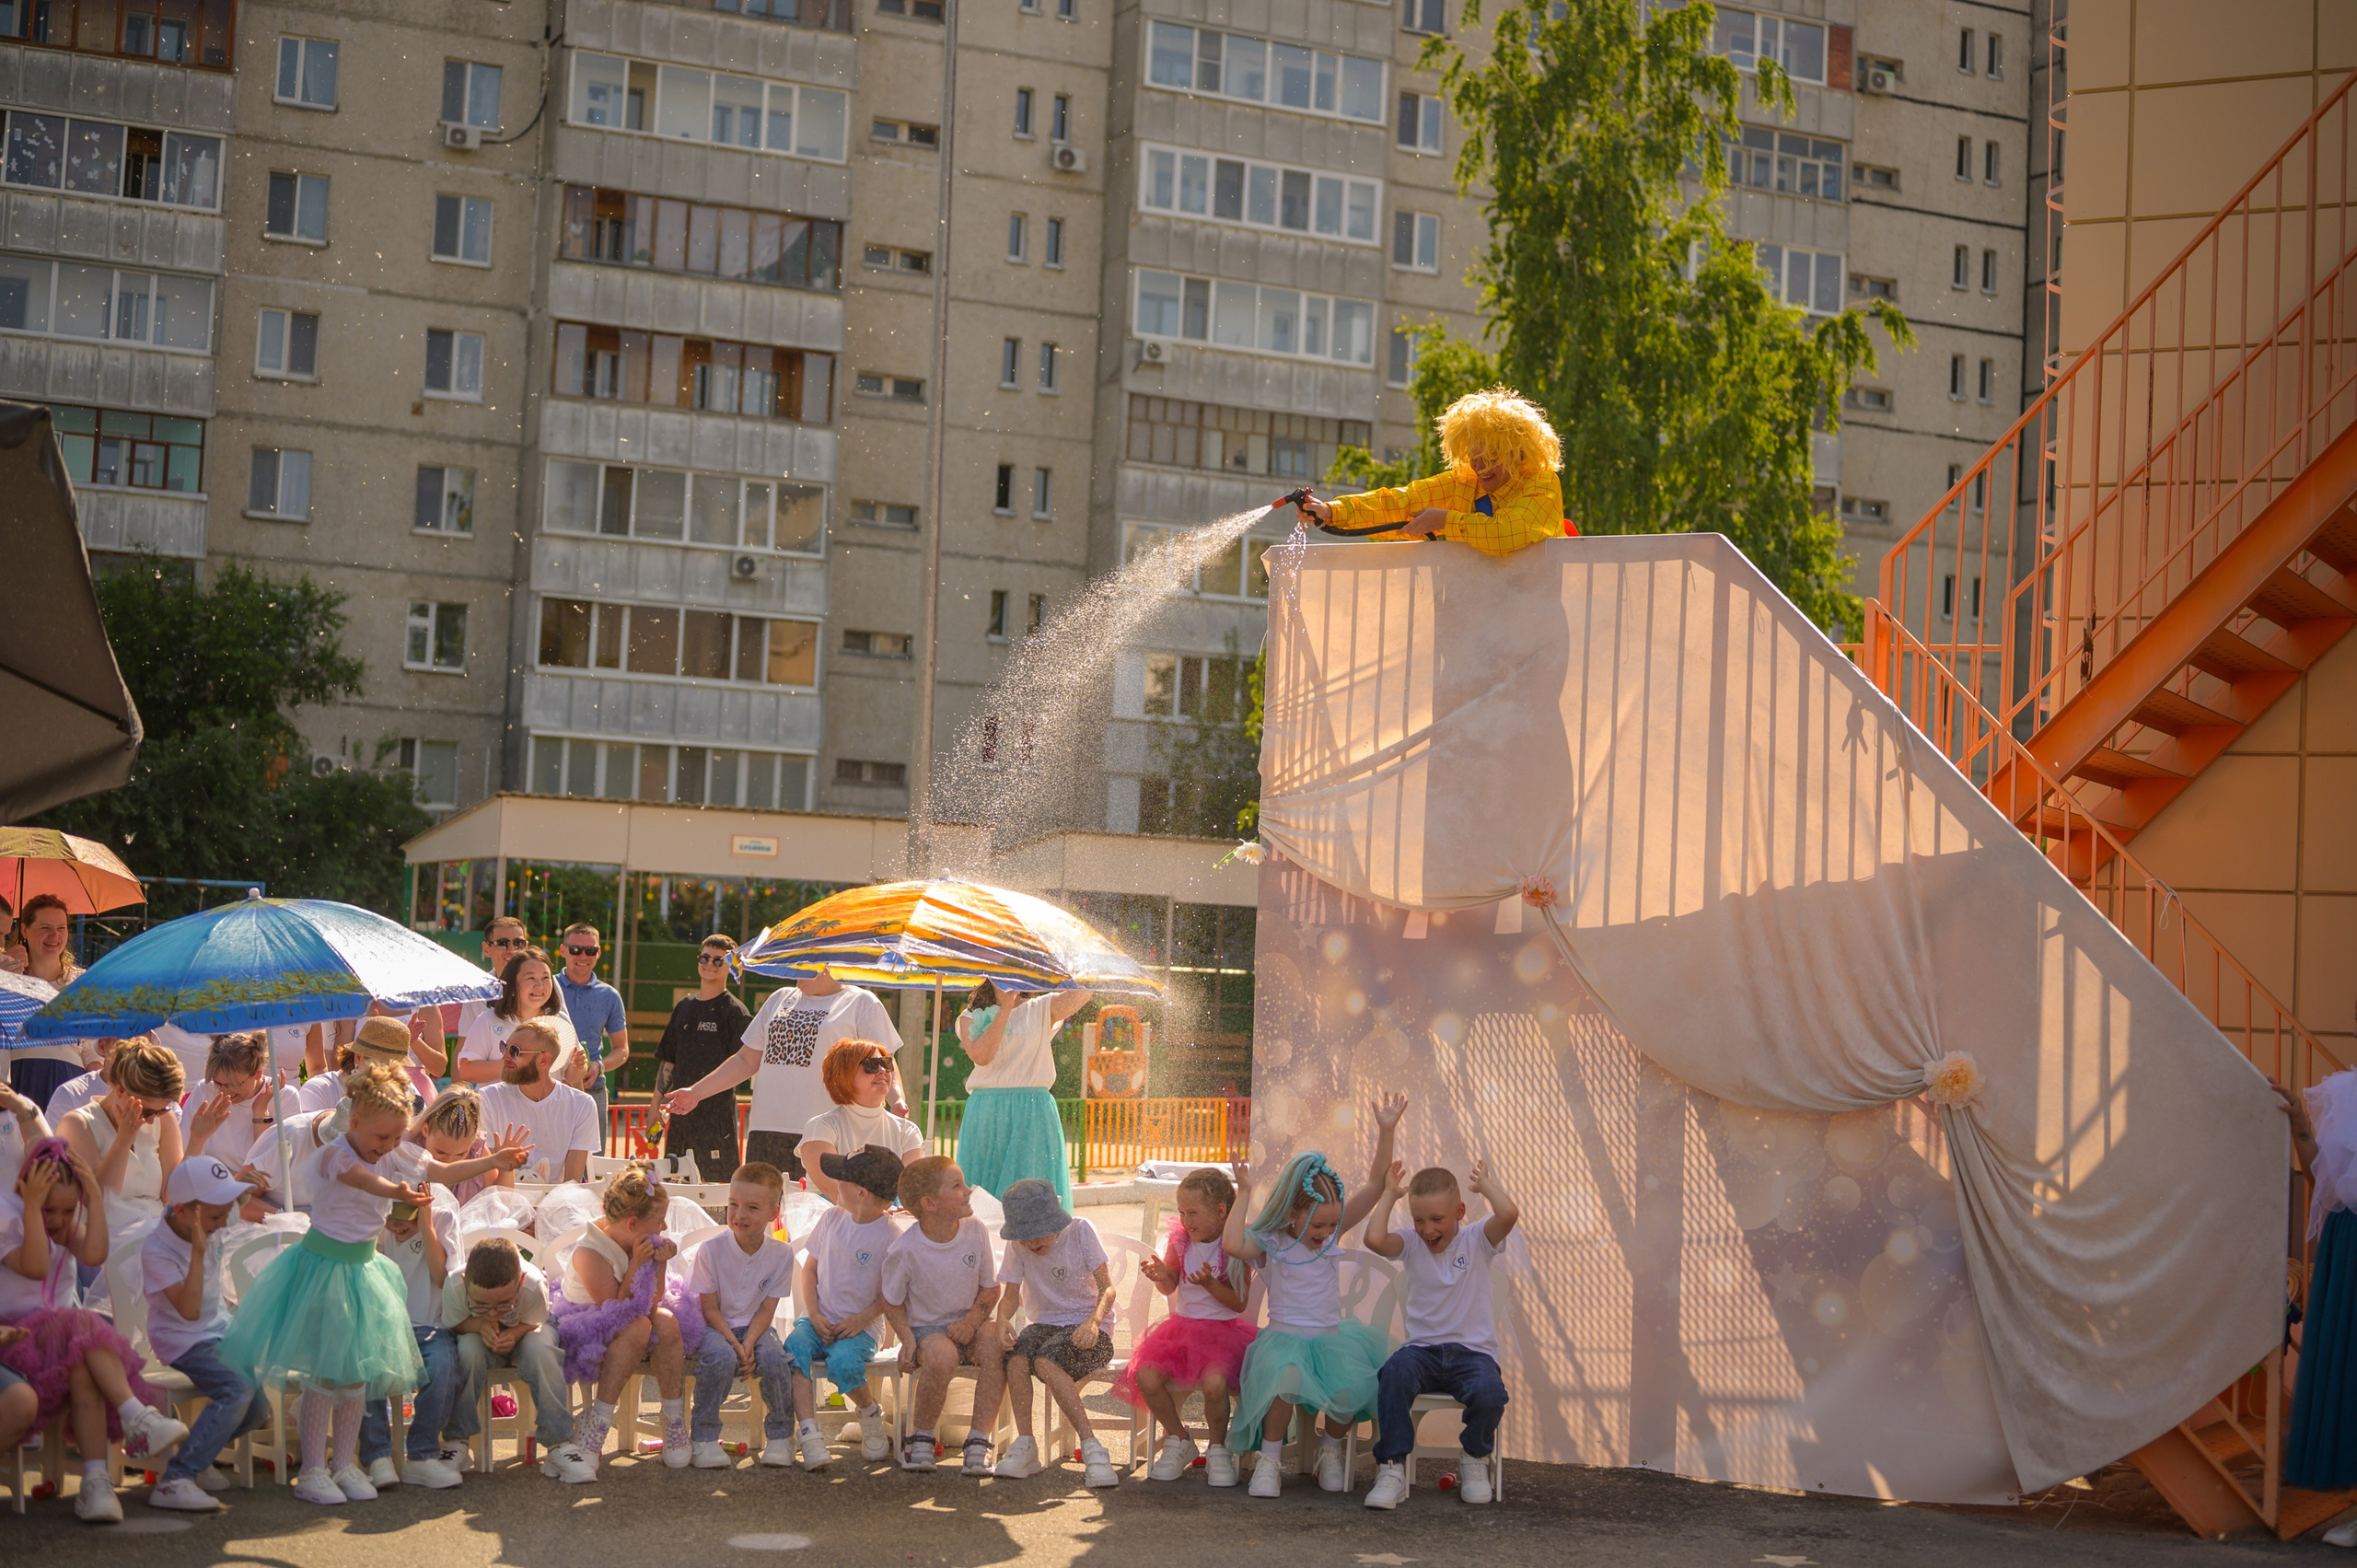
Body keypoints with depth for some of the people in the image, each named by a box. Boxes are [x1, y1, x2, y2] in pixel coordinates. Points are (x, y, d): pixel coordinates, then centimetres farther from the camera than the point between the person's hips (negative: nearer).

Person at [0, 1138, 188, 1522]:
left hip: (65, 1329, 5)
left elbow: (94, 1254, -7)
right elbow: (34, 1267, -20)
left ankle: (96, 1481, -41)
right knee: (82, 1328, -36)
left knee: (82, 1369, -32)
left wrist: (96, 1196, -8)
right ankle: (138, 1418, -42)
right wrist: (32, 1205, -22)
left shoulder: (69, 1223, 14)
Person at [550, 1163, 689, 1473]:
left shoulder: (639, 1243, -3)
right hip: (587, 1330, -6)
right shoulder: (589, 1254, -24)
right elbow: (618, 1310, -24)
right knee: (637, 1327, -35)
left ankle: (674, 1421, -18)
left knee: (666, 1321, -25)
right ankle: (596, 1423, -30)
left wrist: (660, 1263, -16)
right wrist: (637, 1265, -28)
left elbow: (653, 1301, -2)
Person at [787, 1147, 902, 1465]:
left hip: (858, 1327, -4)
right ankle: (809, 1433, -31)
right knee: (795, 1348, -28)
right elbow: (810, 1268, 12)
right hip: (819, 1319, 4)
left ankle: (870, 1413, 1)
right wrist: (815, 1315, -1)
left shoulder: (890, 1237, -8)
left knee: (843, 1363, -33)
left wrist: (863, 1319, -16)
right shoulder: (832, 1218, 7)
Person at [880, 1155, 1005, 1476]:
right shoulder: (905, 1250, -13)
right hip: (926, 1329, -3)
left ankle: (979, 1439, -24)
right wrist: (908, 1339, -16)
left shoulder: (975, 1232, -4)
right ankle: (920, 1437, -11)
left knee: (994, 1339, -31)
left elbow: (991, 1288, 7)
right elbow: (892, 1302, 1)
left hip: (967, 1325, 3)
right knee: (942, 1355, -37)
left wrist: (971, 1322, -11)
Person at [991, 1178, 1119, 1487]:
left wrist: (1093, 1321, -31)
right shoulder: (1017, 1246, 5)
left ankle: (1092, 1448, -35)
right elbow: (1011, 1293, 1)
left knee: (1045, 1360, -35)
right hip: (1046, 1324, 4)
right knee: (1016, 1355, -31)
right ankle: (1025, 1443, -26)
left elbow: (1107, 1288, -11)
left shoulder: (1080, 1231, -6)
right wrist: (1003, 1318, -23)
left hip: (1089, 1329, -4)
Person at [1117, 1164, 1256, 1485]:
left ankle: (1218, 1450, -4)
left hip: (1223, 1329, -5)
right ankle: (1179, 1441, 6)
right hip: (1183, 1325, 5)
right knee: (1145, 1376, -20)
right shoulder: (1180, 1241, 4)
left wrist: (1210, 1283, -26)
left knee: (1213, 1381, -34)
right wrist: (1160, 1275, -10)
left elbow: (1239, 1303, -10)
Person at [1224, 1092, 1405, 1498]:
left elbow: (1374, 1186, 2)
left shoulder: (1334, 1232, 7)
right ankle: (1270, 1459, -17)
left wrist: (1386, 1131, -8)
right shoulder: (1269, 1243, -3)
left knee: (1352, 1390, -27)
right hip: (1283, 1338, -4)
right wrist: (1244, 1195, -15)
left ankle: (1331, 1448, 6)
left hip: (1331, 1338, 4)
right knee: (1285, 1376, -38)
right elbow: (1232, 1244, -26)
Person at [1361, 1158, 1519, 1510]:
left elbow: (1508, 1214, -16)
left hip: (1473, 1351, -1)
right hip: (1423, 1349, 1)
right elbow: (1375, 1239, -13)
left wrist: (1485, 1183, 1)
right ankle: (1392, 1468, -25)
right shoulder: (1412, 1245, 9)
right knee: (1395, 1371, -35)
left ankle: (1476, 1461, 1)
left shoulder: (1476, 1243, 5)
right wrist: (1390, 1195, 0)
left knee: (1489, 1393, -33)